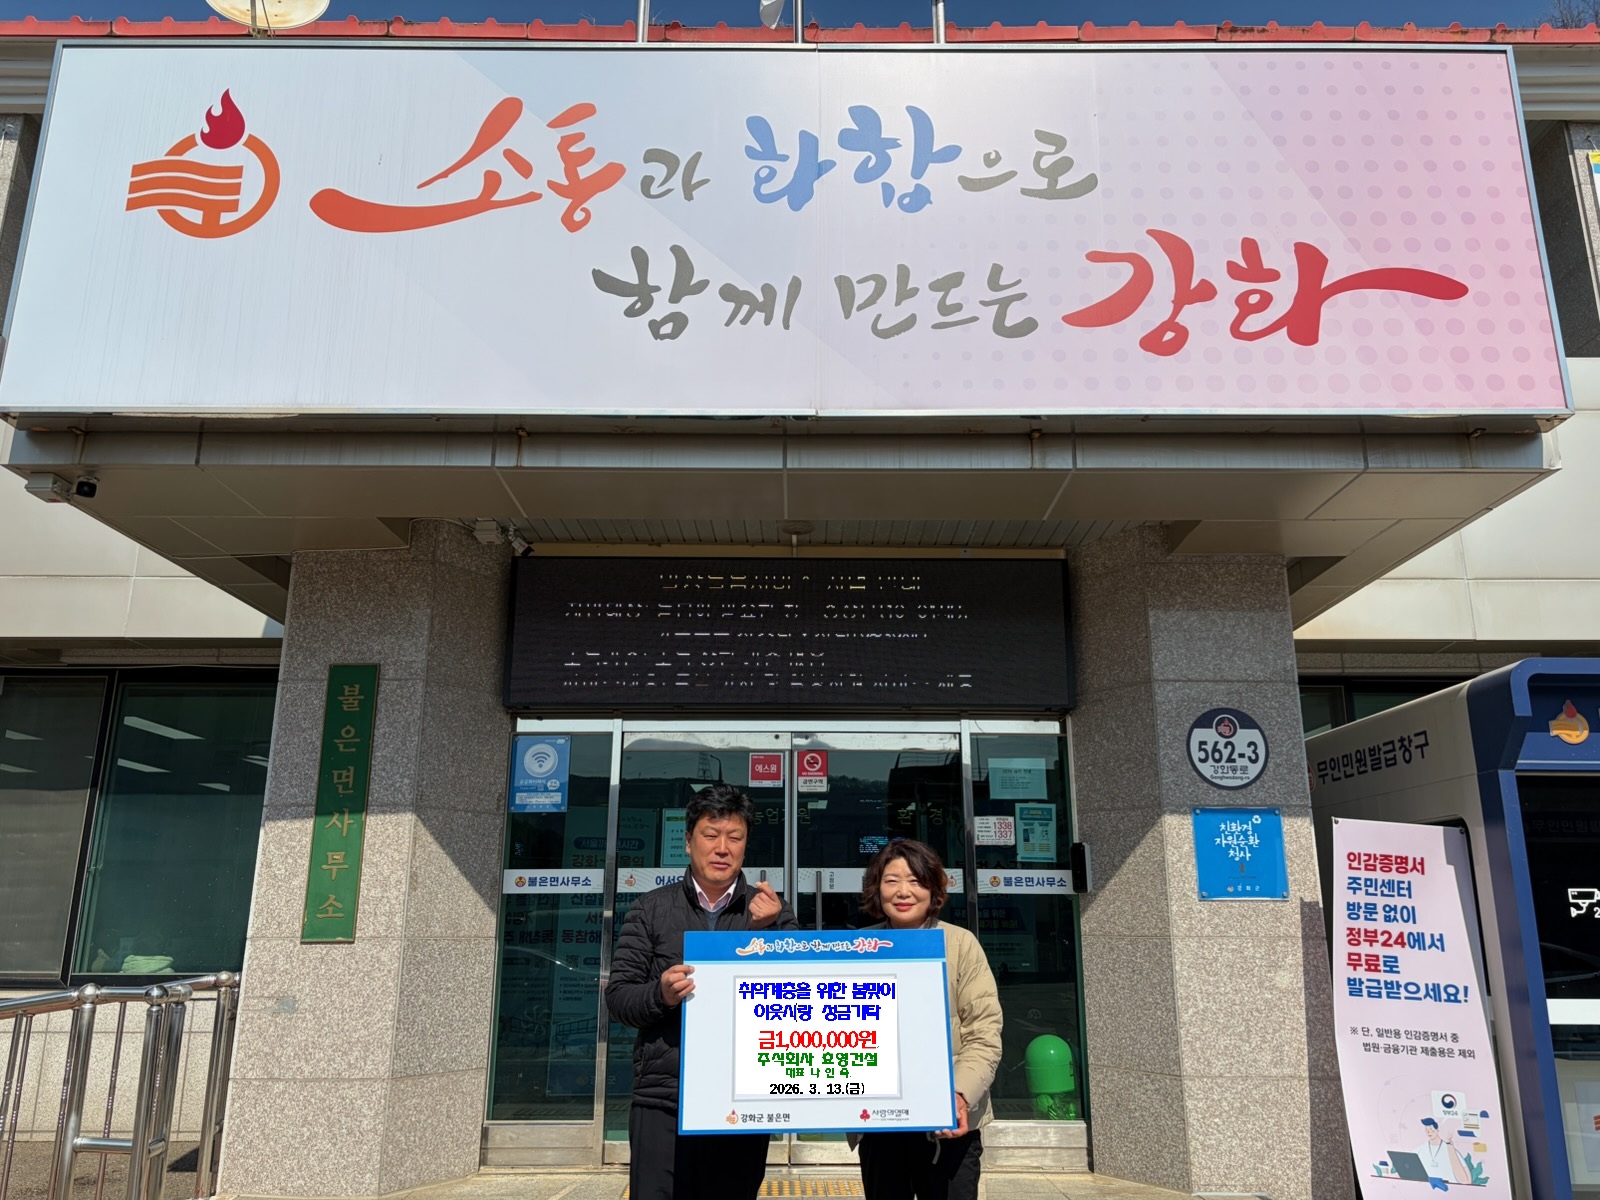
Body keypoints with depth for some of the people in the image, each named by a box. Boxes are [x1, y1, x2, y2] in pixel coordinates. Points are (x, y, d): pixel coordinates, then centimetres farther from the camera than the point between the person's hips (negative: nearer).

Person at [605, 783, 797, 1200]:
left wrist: (768, 931, -15)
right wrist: (660, 994, -17)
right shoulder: (652, 908, 5)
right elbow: (618, 995, 3)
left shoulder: (771, 912, 6)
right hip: (663, 1102, 0)